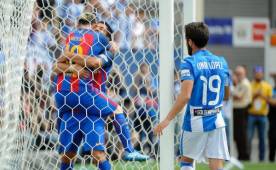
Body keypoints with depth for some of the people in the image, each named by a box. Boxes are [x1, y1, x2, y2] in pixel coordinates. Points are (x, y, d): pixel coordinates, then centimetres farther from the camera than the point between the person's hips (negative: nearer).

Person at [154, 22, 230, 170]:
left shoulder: (189, 63, -10)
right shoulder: (221, 62, 6)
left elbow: (185, 96, -21)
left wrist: (167, 120, -18)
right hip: (216, 121, 3)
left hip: (195, 122, -3)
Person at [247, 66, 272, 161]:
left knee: (262, 138, 1)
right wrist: (255, 95, -14)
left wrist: (263, 96, -13)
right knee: (248, 137, -6)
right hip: (251, 115, -1)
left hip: (262, 115, 1)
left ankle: (262, 159, 6)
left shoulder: (267, 86, 9)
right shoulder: (249, 86, 5)